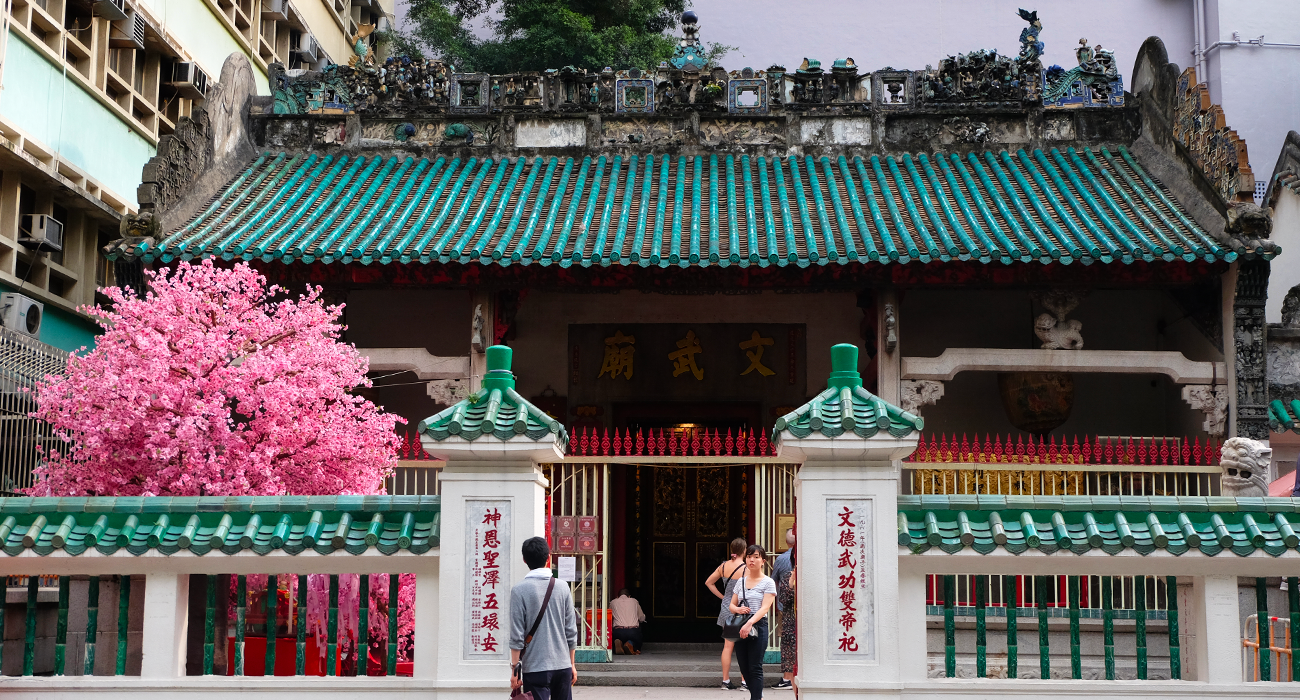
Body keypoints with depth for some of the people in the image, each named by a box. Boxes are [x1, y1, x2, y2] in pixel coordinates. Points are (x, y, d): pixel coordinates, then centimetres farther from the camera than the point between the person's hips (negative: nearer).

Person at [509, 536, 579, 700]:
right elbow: (571, 632, 6)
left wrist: (515, 668, -2)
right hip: (563, 665, 3)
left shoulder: (519, 590, -7)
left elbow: (517, 635, -9)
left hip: (535, 668, -3)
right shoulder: (562, 587, 3)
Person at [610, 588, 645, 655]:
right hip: (633, 631, 0)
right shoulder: (634, 601, 20)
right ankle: (630, 644, -11)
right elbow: (642, 618, 27)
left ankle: (618, 643, -12)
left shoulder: (613, 602, 18)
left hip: (619, 631, 0)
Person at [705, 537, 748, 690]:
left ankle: (726, 680, 12)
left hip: (726, 609, 6)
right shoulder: (746, 569, -15)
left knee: (728, 646, 10)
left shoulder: (723, 566, 4)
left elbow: (708, 582, 14)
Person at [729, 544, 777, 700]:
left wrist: (750, 623, -28)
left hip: (758, 627, -6)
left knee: (755, 668, -7)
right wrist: (737, 609, -8)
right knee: (744, 668, 10)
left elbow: (765, 607, -14)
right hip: (740, 628, 6)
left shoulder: (768, 582, -3)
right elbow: (732, 605, 17)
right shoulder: (741, 581, 14)